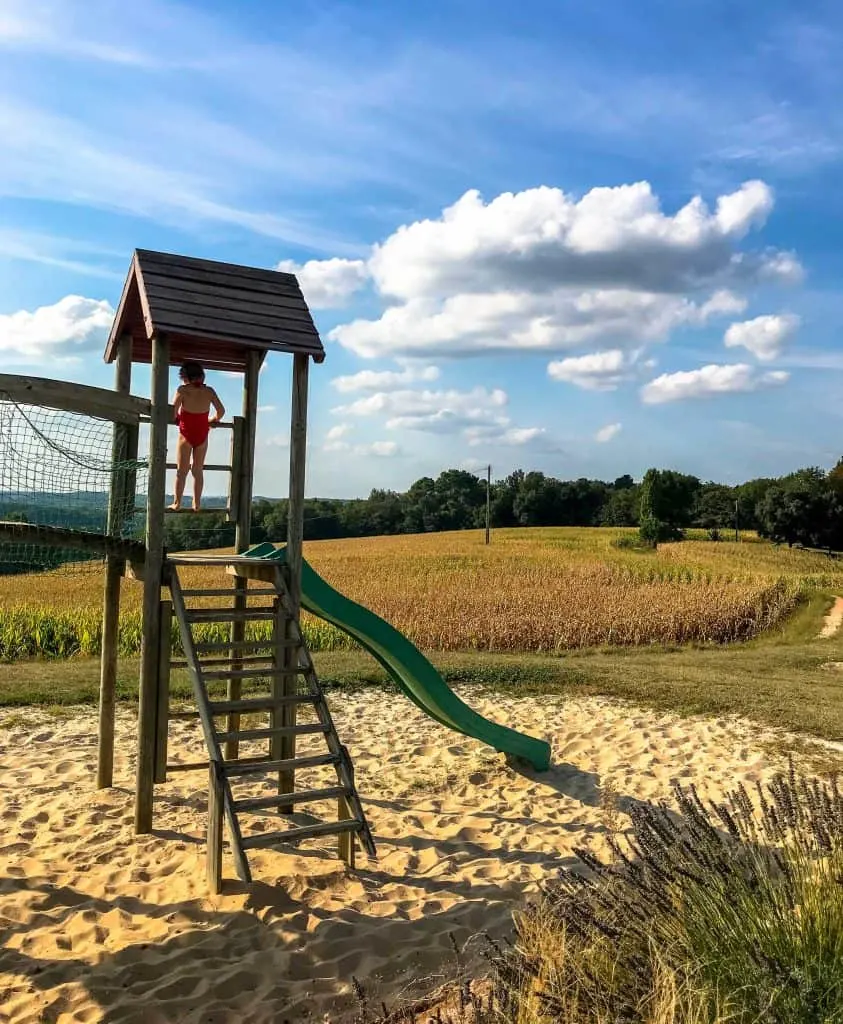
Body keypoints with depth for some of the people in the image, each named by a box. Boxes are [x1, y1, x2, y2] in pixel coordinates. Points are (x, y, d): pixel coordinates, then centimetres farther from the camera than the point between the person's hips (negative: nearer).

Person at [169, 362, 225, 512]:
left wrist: (176, 418, 8)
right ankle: (197, 504, 12)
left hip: (186, 433, -3)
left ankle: (177, 504, 5)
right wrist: (214, 420, 17)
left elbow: (173, 411, -14)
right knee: (198, 471, 12)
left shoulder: (183, 389, -10)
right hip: (202, 434, 3)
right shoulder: (209, 391, -1)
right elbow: (221, 411, -2)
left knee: (181, 471, 6)